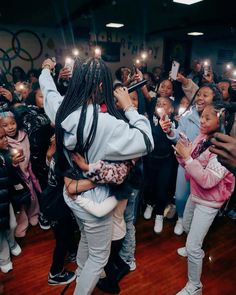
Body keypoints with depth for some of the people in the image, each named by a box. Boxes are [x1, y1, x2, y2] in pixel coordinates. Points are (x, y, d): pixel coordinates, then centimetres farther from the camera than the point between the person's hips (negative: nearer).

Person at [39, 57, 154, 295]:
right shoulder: (106, 123, -32)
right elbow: (146, 142, -24)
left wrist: (46, 71, 34)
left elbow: (48, 90, 13)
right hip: (93, 199, -8)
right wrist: (129, 107, -16)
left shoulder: (61, 108, -10)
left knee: (86, 237, 35)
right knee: (99, 256, 18)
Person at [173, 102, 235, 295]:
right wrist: (182, 154, -15)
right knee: (187, 227, 30)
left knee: (192, 247, -1)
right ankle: (196, 249, 60)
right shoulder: (202, 138, -4)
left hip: (208, 201, -8)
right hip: (195, 194, 8)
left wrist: (188, 158, -33)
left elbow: (208, 181, -31)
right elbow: (189, 168, 3)